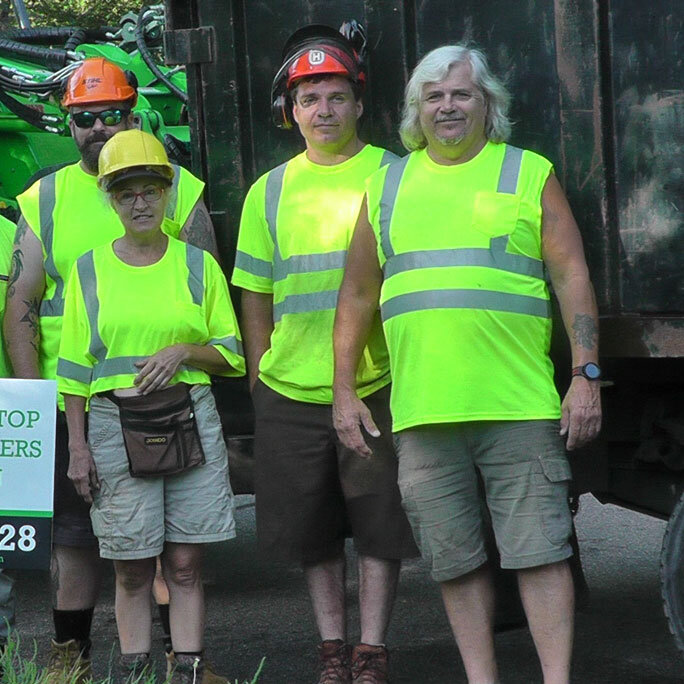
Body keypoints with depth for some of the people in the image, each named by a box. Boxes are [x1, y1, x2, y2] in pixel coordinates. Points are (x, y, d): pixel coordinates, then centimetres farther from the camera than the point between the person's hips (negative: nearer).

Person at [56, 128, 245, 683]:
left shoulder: (197, 265, 8)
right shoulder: (90, 269, 7)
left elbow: (231, 355, 10)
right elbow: (75, 366, 7)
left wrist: (183, 351, -10)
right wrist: (77, 445, 0)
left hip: (190, 419, 0)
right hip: (114, 424, 0)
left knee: (185, 562, -1)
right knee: (132, 567, 1)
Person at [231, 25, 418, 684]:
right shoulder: (270, 191, 10)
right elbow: (255, 297, 15)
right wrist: (258, 376, 10)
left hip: (377, 383, -2)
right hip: (292, 389, 3)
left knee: (380, 526, 1)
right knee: (312, 529, 8)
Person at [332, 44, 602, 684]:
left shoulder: (529, 174, 7)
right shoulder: (387, 186, 15)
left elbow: (572, 278, 2)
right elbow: (357, 295, 18)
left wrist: (586, 375, -6)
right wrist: (344, 391, 12)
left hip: (520, 407, -3)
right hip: (422, 412, 3)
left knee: (540, 551, -4)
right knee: (456, 561, 6)